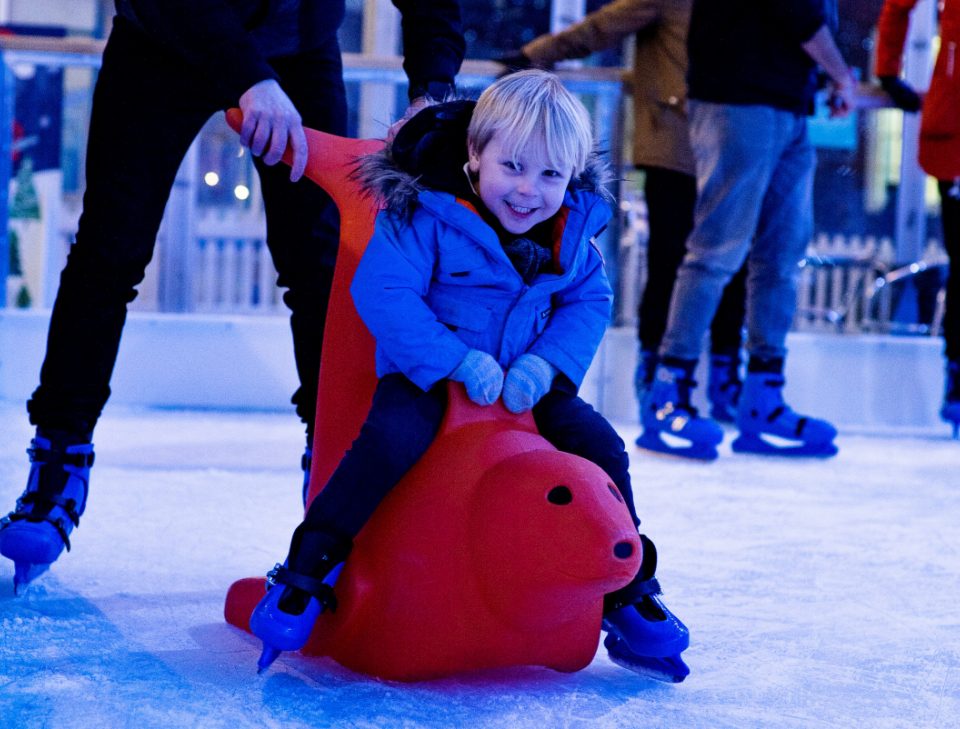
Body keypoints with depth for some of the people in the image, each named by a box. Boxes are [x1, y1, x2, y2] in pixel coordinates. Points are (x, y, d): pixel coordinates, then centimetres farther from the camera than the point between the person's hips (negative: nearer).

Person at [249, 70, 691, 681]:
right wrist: (460, 362, -29)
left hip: (528, 384, 5)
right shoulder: (425, 214, -18)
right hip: (427, 376, -5)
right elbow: (382, 291, -24)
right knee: (393, 437, -33)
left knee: (601, 447, -8)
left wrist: (545, 364, -17)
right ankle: (305, 574, -20)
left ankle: (632, 598, 10)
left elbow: (590, 302, 2)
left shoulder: (572, 231, -1)